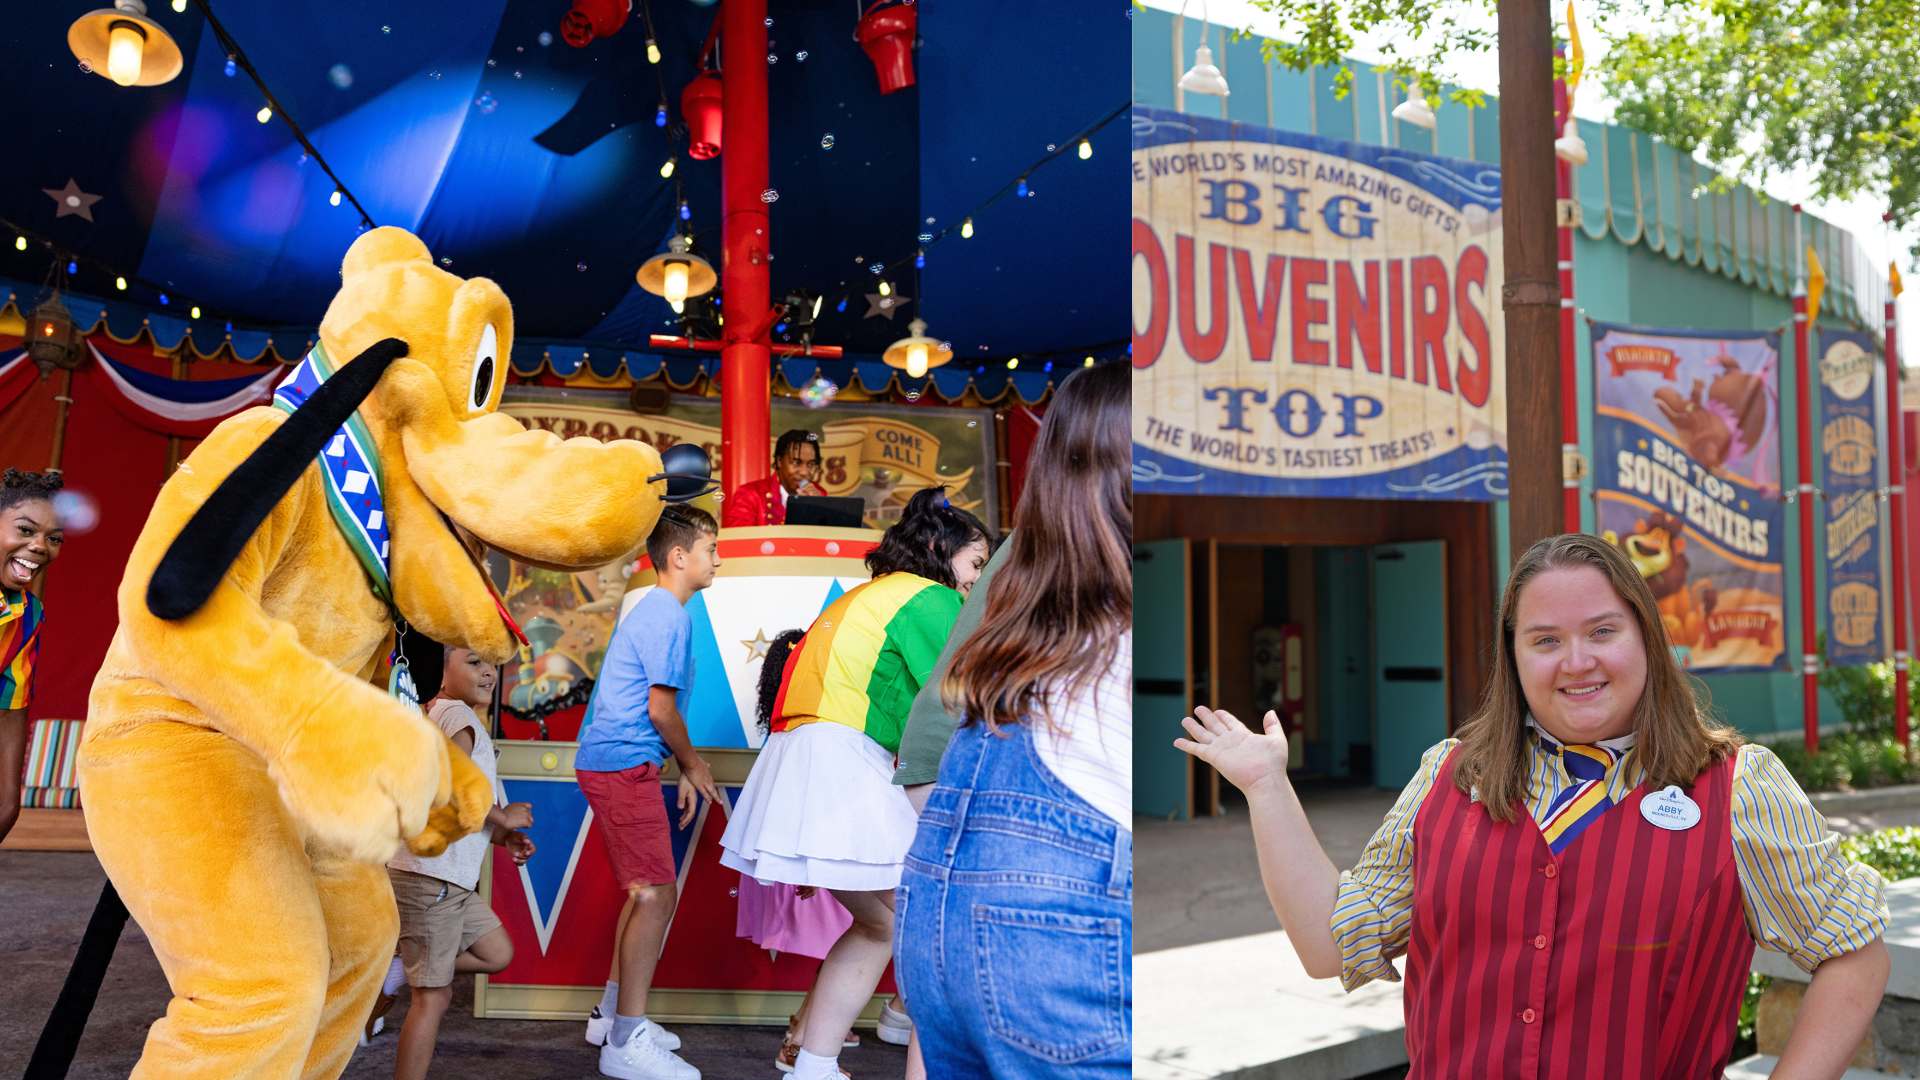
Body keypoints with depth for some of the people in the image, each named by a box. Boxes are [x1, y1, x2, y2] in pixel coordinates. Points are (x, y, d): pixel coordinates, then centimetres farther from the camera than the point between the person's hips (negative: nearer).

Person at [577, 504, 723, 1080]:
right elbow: (660, 709, -17)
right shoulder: (669, 616, -13)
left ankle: (613, 1013, 27)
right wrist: (693, 765, -1)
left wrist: (683, 771, 20)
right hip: (625, 766, -11)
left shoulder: (650, 610, 19)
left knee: (647, 892, 17)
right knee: (656, 894, -10)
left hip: (616, 762, 11)